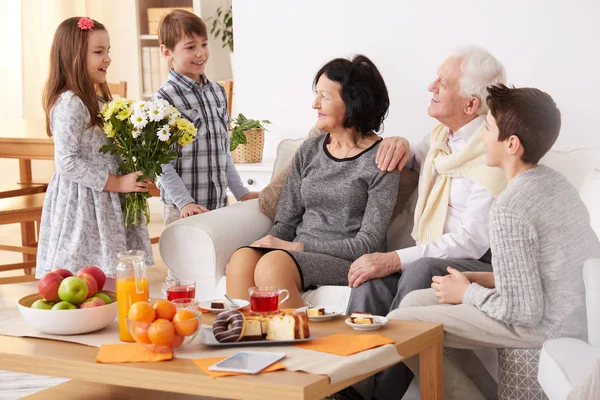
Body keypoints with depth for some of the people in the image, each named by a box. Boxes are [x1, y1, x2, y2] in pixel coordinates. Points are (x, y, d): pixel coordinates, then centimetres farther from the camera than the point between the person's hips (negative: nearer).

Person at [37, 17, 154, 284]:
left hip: (107, 205, 9)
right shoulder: (69, 103, -14)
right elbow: (67, 163, -19)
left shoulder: (97, 101, 14)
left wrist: (131, 178, 4)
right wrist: (116, 183, -16)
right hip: (83, 207, -9)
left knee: (112, 289, 7)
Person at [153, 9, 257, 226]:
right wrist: (184, 202, -17)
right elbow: (161, 162, -11)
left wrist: (240, 192, 15)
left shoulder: (218, 92, 10)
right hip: (185, 210, -5)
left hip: (219, 203, 6)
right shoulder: (164, 99, -10)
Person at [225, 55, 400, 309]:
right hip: (299, 254, 5)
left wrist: (297, 246, -14)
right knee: (242, 259, -28)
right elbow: (286, 221, 15)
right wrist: (270, 242, -9)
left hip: (349, 261, -5)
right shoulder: (309, 151, 16)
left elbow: (368, 243, -8)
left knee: (273, 265, -34)